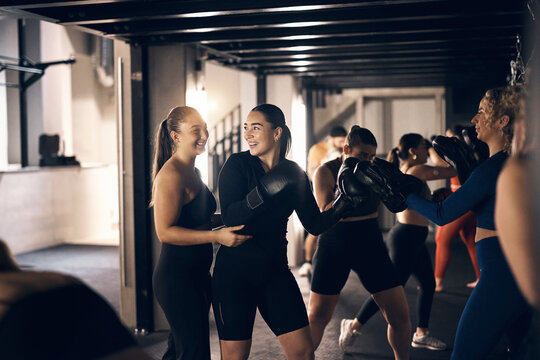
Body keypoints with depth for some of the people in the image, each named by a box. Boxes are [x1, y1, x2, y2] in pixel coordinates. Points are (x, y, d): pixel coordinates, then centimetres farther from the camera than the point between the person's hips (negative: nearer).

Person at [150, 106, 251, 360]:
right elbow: (165, 232, -23)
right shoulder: (171, 174, -17)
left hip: (197, 275, 10)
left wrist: (230, 221, 15)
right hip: (176, 277, -10)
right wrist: (217, 236, -27)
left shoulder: (192, 172, 13)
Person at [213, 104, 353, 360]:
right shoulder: (237, 164, -7)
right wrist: (265, 190, -32)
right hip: (234, 271, -3)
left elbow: (314, 225, 3)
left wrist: (344, 202, -11)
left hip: (274, 271, 3)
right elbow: (229, 217, -21)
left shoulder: (293, 173, 4)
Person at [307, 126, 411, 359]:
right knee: (317, 318, 3)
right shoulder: (326, 171, -12)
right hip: (334, 246, -3)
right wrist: (346, 188, -33)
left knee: (400, 316, 0)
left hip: (369, 243, 3)